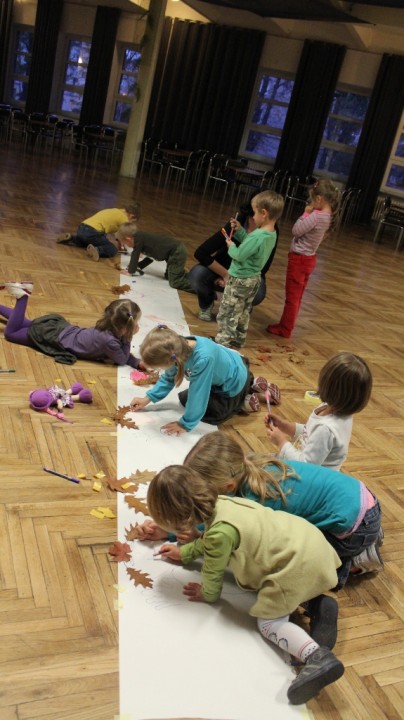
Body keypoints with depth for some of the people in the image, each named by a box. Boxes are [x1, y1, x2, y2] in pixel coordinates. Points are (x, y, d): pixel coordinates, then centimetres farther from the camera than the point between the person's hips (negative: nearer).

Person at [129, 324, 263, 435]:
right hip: (222, 373, 7)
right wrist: (148, 398, -4)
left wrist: (186, 424, -22)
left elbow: (197, 395, -33)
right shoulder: (180, 347, -23)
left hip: (234, 383, -7)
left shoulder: (203, 359, -46)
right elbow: (168, 377, -2)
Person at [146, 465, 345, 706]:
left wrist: (207, 594, 18)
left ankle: (317, 656, -21)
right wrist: (183, 552, 39)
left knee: (269, 623, -1)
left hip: (298, 565, -10)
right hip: (308, 541, 10)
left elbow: (214, 575, -3)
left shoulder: (220, 533, -22)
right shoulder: (221, 503, 6)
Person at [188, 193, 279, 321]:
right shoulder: (235, 225, -23)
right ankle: (206, 304, 2)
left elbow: (263, 268, -12)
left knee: (257, 293, -35)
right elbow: (201, 253, -24)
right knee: (196, 274, -32)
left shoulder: (271, 232, -18)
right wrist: (226, 275, -25)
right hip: (221, 271, -1)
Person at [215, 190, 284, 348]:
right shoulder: (272, 234, -1)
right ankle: (238, 339, 35)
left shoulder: (257, 236, -30)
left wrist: (231, 246, -7)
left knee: (228, 313, 4)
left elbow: (239, 255, -26)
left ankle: (223, 341, 11)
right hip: (254, 278, 9)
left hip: (240, 279, -9)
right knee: (244, 311, 22)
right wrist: (240, 230, 2)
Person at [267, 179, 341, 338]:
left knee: (292, 296, 2)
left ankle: (285, 329, 13)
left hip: (299, 259, -9)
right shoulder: (329, 216, 3)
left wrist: (306, 213, -10)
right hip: (308, 258, 9)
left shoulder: (316, 216, -26)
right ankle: (286, 325, 30)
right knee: (297, 296, 18)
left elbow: (296, 230, -18)